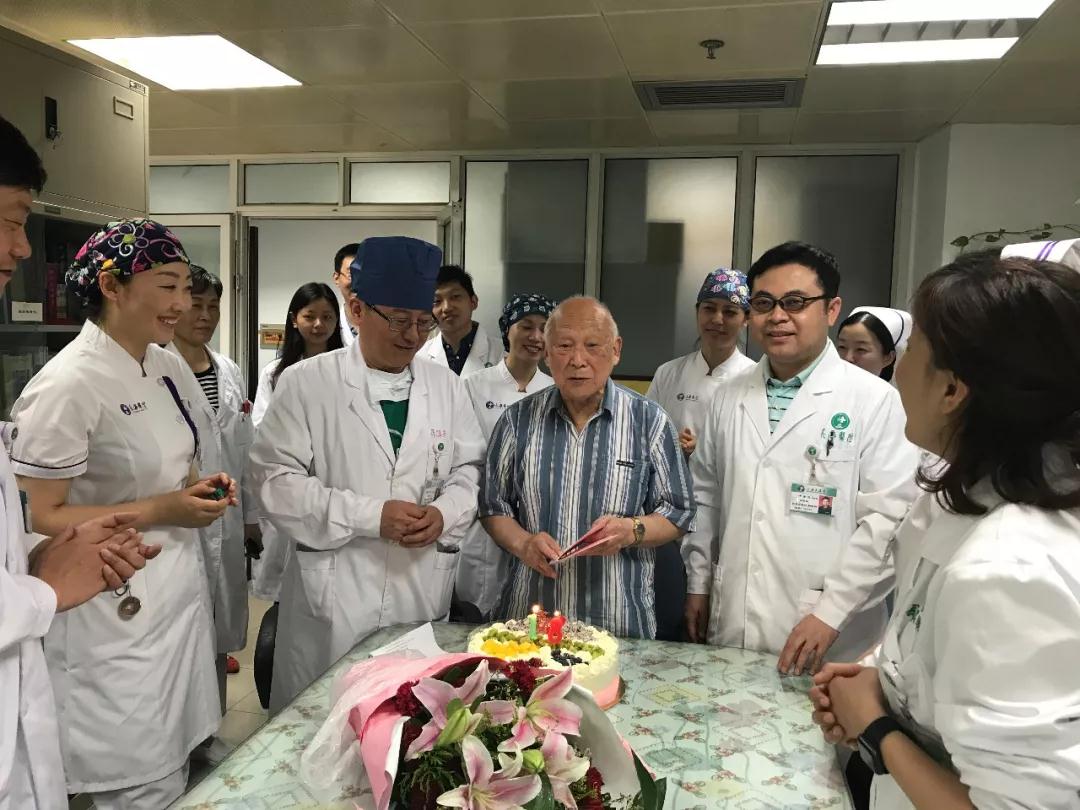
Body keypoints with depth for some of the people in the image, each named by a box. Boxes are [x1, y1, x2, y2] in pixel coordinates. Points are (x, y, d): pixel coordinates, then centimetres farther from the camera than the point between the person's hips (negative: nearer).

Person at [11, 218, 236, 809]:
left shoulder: (169, 368, 4)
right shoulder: (68, 385, -20)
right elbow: (38, 520, -18)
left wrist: (201, 489, -1)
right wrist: (159, 511, -22)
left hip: (181, 589, 8)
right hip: (119, 611, -7)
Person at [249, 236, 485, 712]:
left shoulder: (447, 386, 8)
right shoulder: (307, 382, -3)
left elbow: (469, 469, 13)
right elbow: (277, 479, -7)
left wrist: (444, 513, -9)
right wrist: (370, 516, -15)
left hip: (424, 588, 3)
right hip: (333, 589, -3)